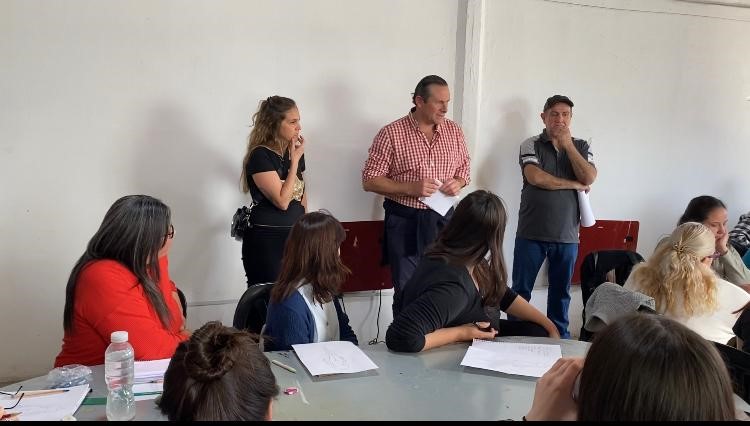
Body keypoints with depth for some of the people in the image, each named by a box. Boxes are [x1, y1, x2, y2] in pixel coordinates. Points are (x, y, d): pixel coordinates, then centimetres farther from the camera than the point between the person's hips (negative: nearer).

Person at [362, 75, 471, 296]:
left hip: (442, 220, 4)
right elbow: (369, 181, -8)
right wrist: (410, 188, -19)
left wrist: (458, 182, -6)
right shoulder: (391, 133, -8)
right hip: (405, 222, -3)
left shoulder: (454, 131, 5)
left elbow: (464, 168, 17)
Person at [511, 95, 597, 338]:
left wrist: (568, 144, -7)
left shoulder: (581, 147, 10)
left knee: (561, 291, 13)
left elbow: (589, 178, -7)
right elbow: (535, 177, -17)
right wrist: (574, 184, -9)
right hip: (532, 233, -2)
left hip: (567, 235, 3)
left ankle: (559, 336, 26)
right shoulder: (531, 145, 0)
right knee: (520, 290, 4)